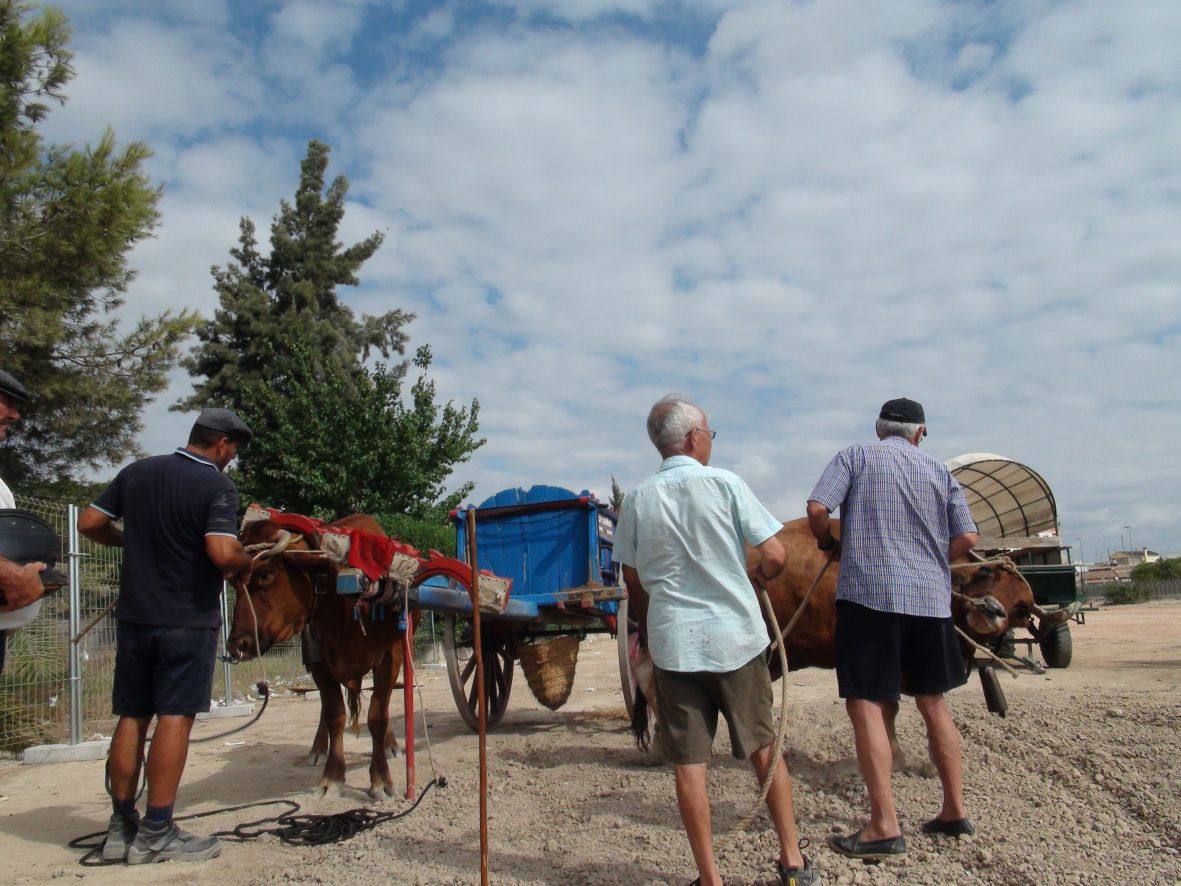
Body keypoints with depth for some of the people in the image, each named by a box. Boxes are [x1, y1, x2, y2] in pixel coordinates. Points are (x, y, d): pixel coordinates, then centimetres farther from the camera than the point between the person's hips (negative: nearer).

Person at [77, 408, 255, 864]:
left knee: (131, 716, 12)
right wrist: (245, 564, -5)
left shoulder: (136, 472, 6)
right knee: (175, 717, 0)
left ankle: (121, 828, 20)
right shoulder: (217, 486, -13)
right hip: (189, 620, -6)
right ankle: (156, 834, 4)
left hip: (133, 616, 6)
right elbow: (222, 552, -26)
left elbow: (89, 523, 9)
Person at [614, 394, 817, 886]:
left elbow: (634, 584, 7)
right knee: (765, 749, 14)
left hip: (671, 643, 1)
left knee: (689, 763, 6)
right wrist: (755, 579, 14)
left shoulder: (636, 500, 0)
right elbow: (774, 556, -7)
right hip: (736, 637, -1)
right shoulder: (725, 484, -7)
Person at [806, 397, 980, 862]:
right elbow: (966, 537, 6)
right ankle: (954, 811, 25)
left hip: (868, 590, -5)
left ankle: (884, 827, -6)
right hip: (930, 596, 5)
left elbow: (816, 509, -9)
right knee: (933, 701, 17)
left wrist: (829, 544, 9)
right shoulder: (939, 471, 14)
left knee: (866, 704, -4)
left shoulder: (854, 456, 4)